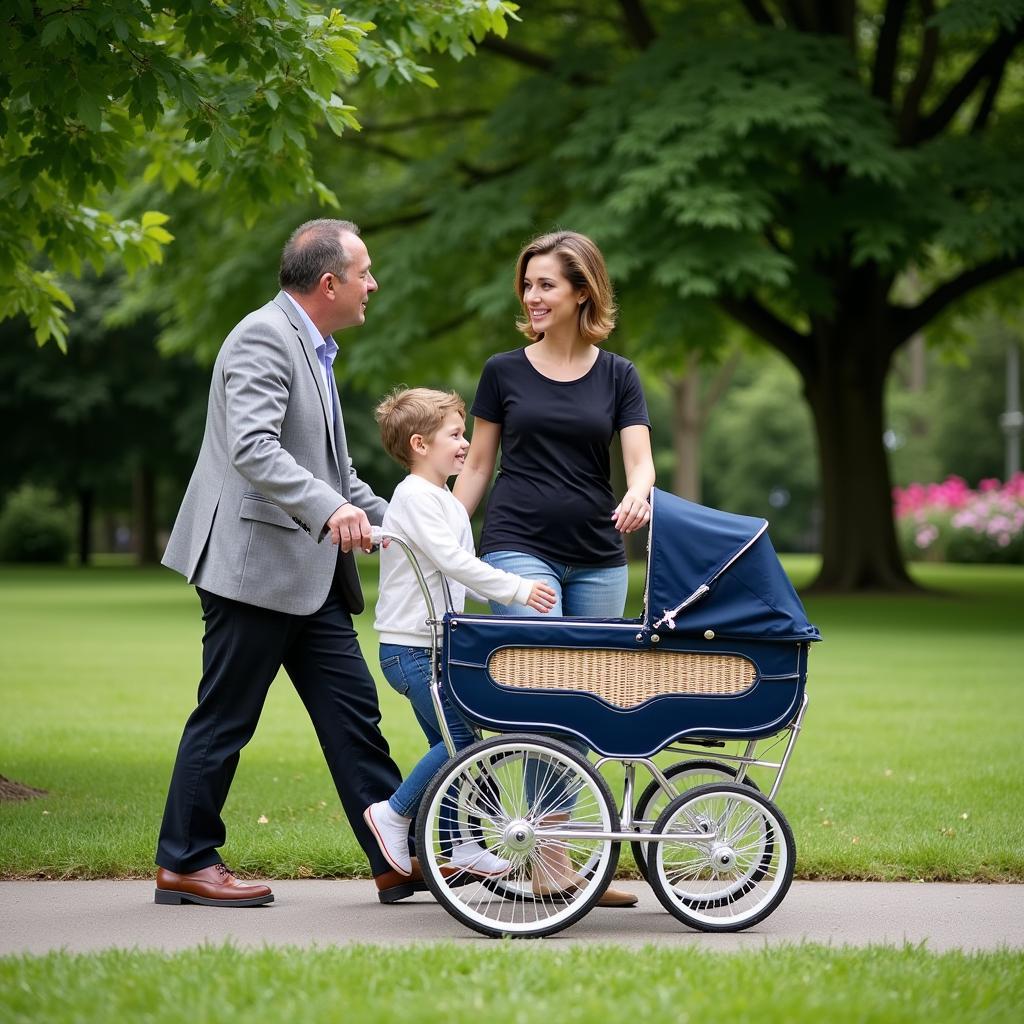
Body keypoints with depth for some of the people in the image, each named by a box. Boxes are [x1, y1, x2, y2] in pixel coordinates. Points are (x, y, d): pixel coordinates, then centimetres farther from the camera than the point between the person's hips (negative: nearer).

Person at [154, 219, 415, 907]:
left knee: (353, 710, 6)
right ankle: (184, 863, 9)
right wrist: (329, 508, -36)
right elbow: (253, 447, -27)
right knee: (226, 720, -1)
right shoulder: (263, 339, -13)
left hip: (310, 573, 10)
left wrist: (390, 522, 17)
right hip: (255, 564, -10)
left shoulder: (312, 350, 19)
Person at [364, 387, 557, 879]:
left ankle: (461, 844, 16)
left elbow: (461, 571, 22)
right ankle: (393, 813, -2)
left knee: (450, 743, 11)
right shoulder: (415, 497, -15)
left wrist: (509, 598, 13)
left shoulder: (447, 501, 18)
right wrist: (516, 589, -24)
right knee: (460, 737, -13)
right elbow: (451, 561, -24)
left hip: (434, 645, 10)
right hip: (409, 648, -10)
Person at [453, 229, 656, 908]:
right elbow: (477, 467, 11)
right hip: (519, 549, -2)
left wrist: (638, 495, -24)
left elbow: (640, 462, -1)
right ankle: (551, 861, -12)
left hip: (598, 559, 3)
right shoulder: (504, 372, 7)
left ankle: (547, 850, 10)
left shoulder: (617, 376, 8)